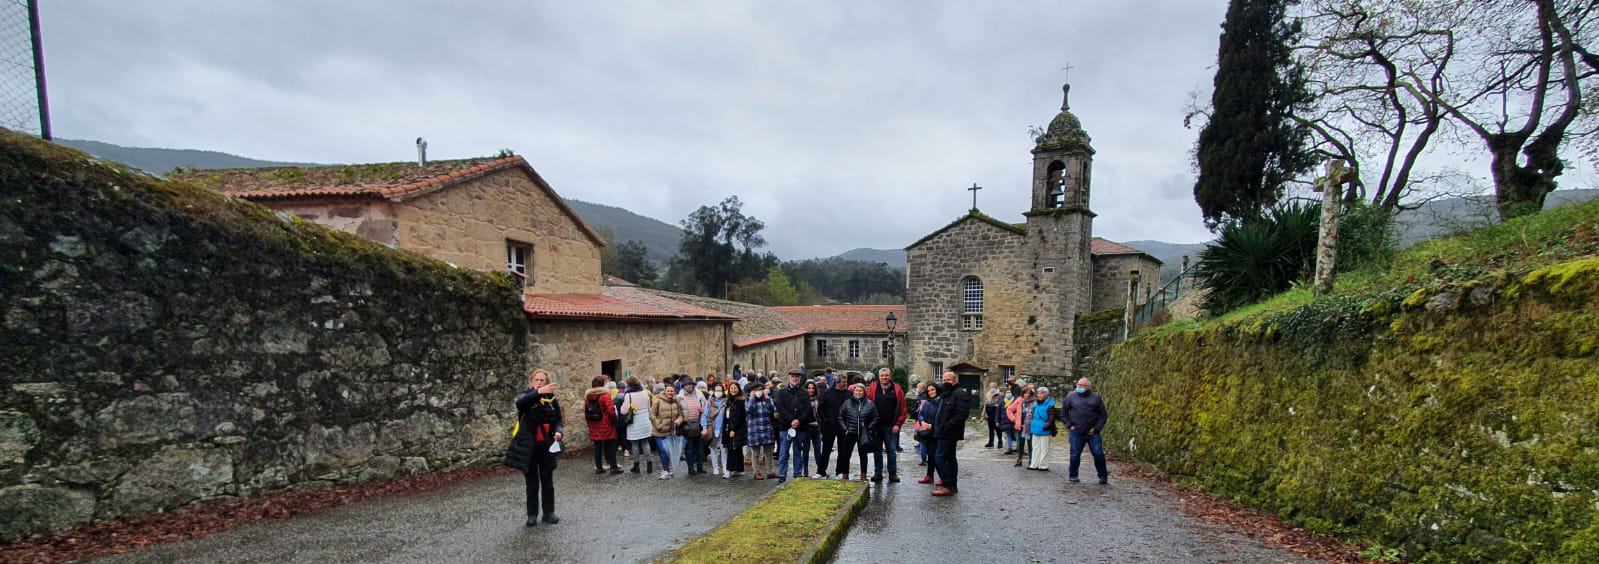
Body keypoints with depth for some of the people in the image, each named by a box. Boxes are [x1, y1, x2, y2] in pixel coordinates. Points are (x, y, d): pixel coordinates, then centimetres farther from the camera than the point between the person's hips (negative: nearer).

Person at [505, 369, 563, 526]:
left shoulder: (552, 398, 2)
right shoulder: (526, 395, -6)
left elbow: (558, 420, 7)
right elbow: (520, 403, -31)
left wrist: (558, 431, -17)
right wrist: (538, 392, -48)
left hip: (546, 447, 2)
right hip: (528, 447, -2)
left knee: (548, 482, 10)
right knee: (532, 483, 7)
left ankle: (549, 513, 21)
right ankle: (532, 515, 18)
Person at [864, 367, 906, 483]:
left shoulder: (896, 389, 0)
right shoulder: (872, 388, 3)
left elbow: (902, 409, -1)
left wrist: (898, 424, -6)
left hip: (891, 426, -1)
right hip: (876, 426, 1)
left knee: (892, 451, 2)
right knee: (877, 451, 9)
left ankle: (893, 473, 10)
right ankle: (878, 473, 18)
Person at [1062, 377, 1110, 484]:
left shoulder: (1096, 398, 4)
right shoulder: (1071, 396, 6)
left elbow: (1103, 415, 7)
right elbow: (1063, 413, 13)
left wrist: (1096, 428, -3)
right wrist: (1069, 425, 3)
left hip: (1092, 433, 0)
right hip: (1076, 432, 0)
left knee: (1099, 454, -3)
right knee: (1075, 455, 3)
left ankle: (1103, 476, 11)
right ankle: (1072, 475, 18)